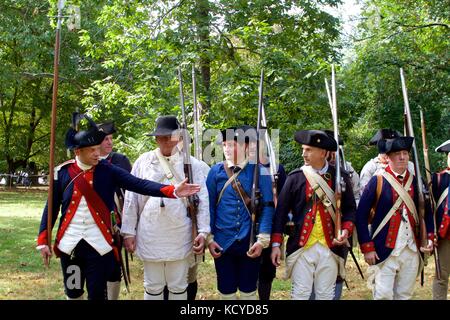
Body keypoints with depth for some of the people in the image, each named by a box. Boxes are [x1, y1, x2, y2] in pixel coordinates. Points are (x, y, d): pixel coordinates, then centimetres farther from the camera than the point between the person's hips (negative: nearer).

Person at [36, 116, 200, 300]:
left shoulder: (108, 171, -4)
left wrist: (173, 190, -26)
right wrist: (43, 241, 0)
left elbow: (139, 184, -14)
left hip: (99, 243, -1)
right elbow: (51, 207, 4)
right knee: (73, 292, 15)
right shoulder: (62, 172, -1)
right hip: (69, 243, 1)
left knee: (97, 294, 5)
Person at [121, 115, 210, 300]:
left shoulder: (192, 164, 2)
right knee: (153, 287, 10)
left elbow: (202, 200, 1)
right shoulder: (143, 161, 3)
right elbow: (131, 198, 4)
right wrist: (128, 231, 1)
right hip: (150, 237, 1)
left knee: (178, 287, 10)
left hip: (180, 238, 0)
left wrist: (203, 232, -6)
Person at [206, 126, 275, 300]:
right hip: (222, 243, 1)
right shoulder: (215, 171, 1)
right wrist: (209, 238, -2)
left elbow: (267, 206, -6)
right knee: (226, 293, 11)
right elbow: (209, 206, 3)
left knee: (248, 292, 11)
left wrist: (262, 240, -12)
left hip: (250, 243, -1)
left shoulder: (259, 171, -4)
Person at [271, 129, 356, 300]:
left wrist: (346, 230, -9)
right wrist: (276, 244, -4)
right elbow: (281, 211, 0)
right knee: (300, 294, 3)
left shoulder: (340, 177, 3)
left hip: (330, 247, 1)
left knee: (326, 295, 10)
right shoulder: (295, 177, -1)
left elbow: (350, 209, 9)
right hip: (301, 246, -1)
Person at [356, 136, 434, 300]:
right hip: (384, 251, -4)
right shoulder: (377, 181, -5)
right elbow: (361, 216, -6)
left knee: (405, 295, 12)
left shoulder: (415, 181, 7)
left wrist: (429, 237, 0)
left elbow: (427, 212, 15)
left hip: (412, 250, 4)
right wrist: (367, 248, -10)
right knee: (383, 295, -4)